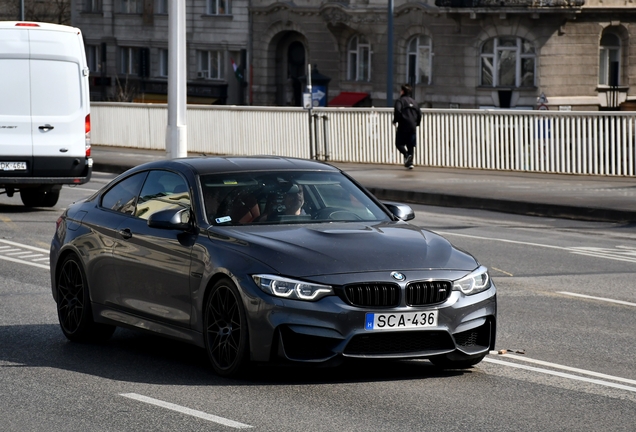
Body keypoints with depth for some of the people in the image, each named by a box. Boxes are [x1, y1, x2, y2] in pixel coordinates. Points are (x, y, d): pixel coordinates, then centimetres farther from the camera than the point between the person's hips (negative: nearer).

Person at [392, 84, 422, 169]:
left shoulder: (400, 101, -3)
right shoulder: (413, 101, 16)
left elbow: (397, 111, -18)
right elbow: (419, 113, 14)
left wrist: (395, 120, -4)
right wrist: (416, 123, 23)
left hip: (403, 126, -5)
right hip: (413, 127, 5)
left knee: (399, 143, 2)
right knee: (411, 145, 8)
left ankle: (406, 155, -23)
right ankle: (410, 163, 3)